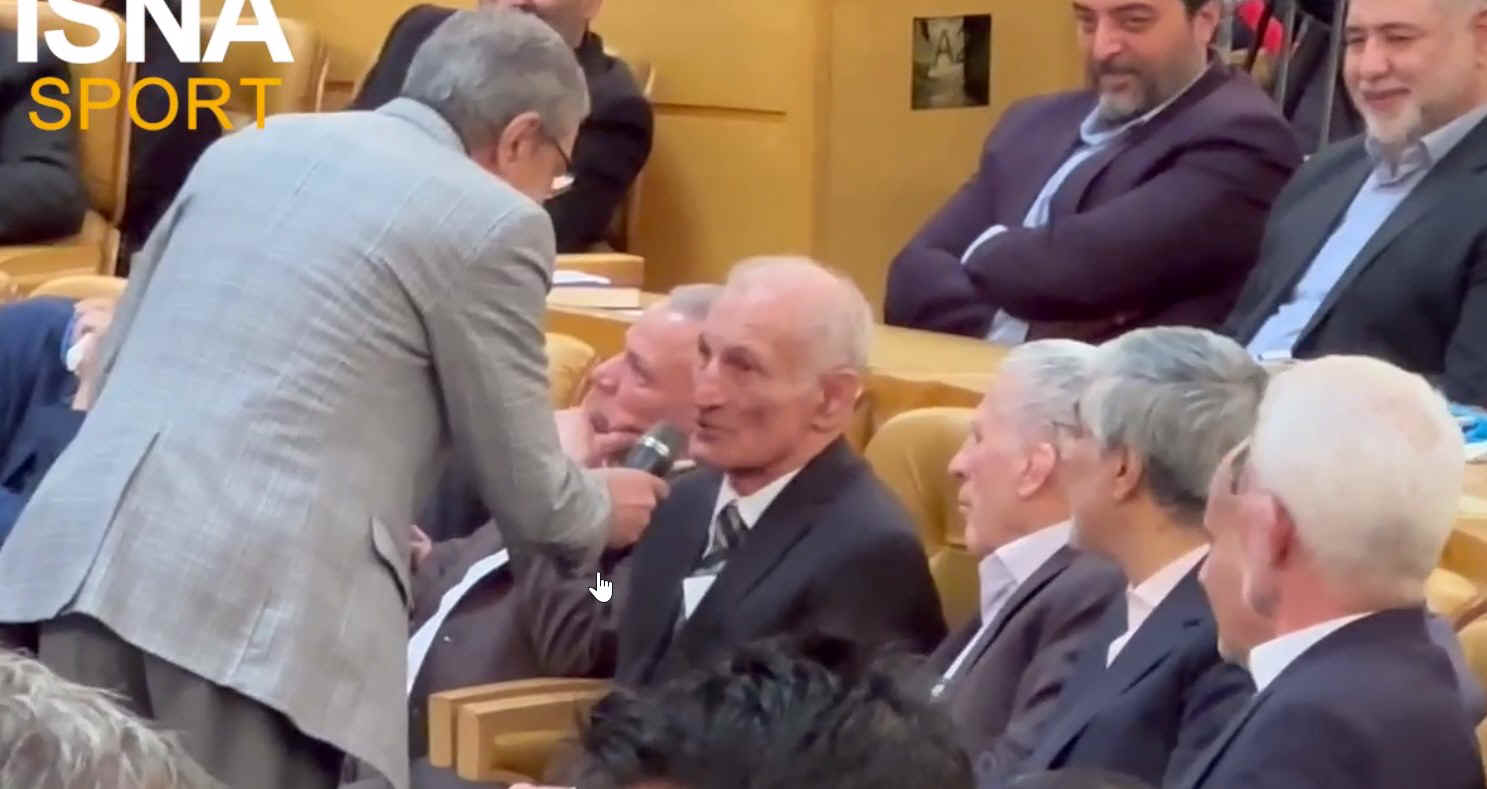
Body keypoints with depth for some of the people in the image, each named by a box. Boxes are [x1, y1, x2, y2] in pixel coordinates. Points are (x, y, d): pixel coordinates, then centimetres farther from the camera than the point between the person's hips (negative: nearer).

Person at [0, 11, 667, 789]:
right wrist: (600, 508, 30)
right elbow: (526, 496, 8)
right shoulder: (491, 220, 2)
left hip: (82, 555, 6)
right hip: (253, 598, -6)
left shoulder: (247, 146, 20)